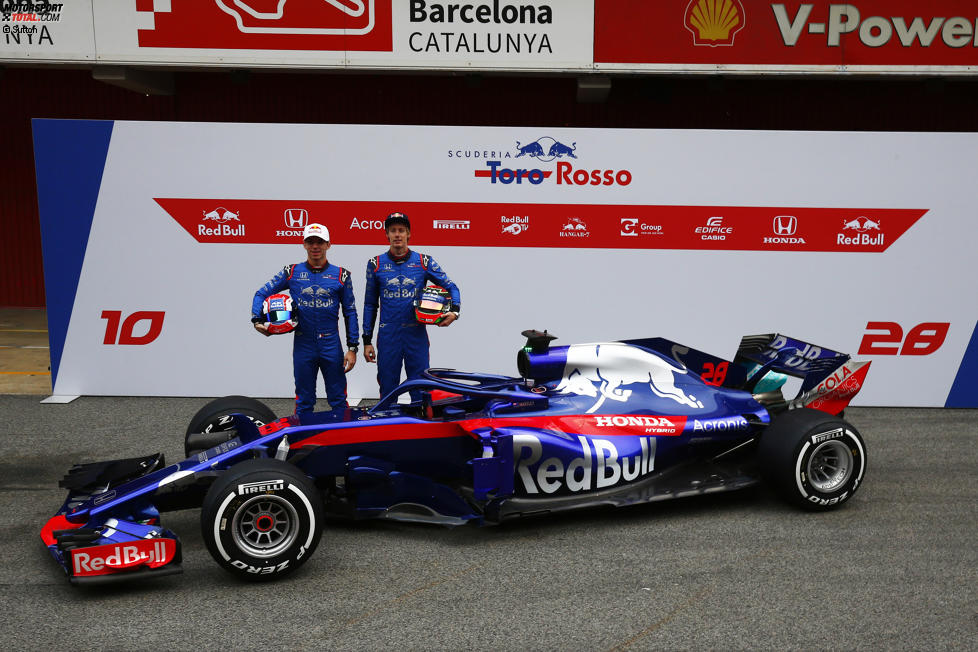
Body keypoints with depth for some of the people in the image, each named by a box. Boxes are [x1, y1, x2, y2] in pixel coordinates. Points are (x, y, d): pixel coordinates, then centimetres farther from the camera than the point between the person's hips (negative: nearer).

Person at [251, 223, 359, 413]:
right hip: (303, 345, 1)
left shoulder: (340, 275, 4)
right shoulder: (292, 272, 5)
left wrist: (352, 348, 0)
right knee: (304, 402, 9)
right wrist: (257, 320, -6)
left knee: (339, 401, 3)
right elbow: (262, 293, 10)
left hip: (331, 344, -1)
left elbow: (350, 312, 5)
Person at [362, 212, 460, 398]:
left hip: (416, 335, 0)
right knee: (387, 390, 4)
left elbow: (451, 287, 10)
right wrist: (367, 341, 8)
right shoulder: (376, 264, 7)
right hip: (388, 336, 0)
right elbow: (370, 304, 11)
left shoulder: (424, 261, 5)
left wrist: (454, 311, -10)